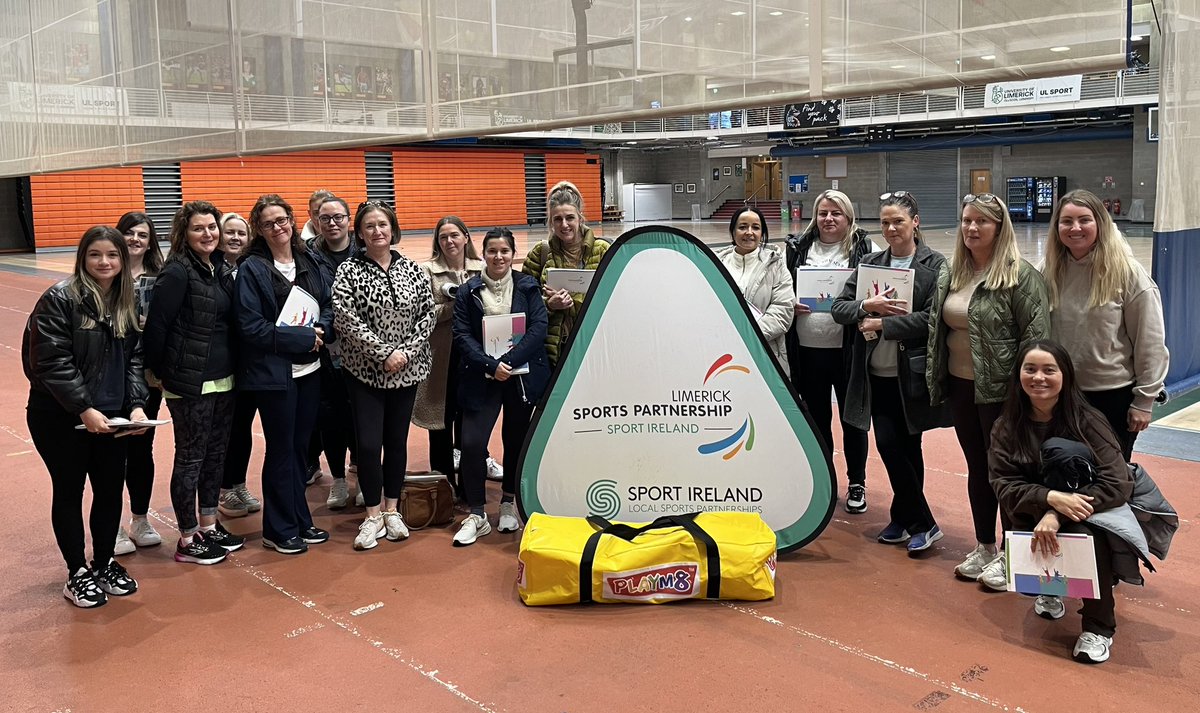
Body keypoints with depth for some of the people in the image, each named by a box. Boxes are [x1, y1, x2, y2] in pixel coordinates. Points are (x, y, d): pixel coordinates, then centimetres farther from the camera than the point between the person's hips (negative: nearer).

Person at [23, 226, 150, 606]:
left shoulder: (126, 304, 7)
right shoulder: (60, 299, -13)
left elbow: (133, 359, 7)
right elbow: (52, 363, -18)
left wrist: (136, 405, -7)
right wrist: (84, 409, -22)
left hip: (109, 417, 5)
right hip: (60, 418, -5)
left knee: (111, 490, 10)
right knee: (69, 492, 8)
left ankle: (104, 564, 29)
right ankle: (77, 574, 21)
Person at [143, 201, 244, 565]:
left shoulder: (221, 268, 9)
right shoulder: (177, 272, -14)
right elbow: (156, 326, -15)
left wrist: (232, 368, 11)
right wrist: (157, 371, -7)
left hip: (223, 379, 7)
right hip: (190, 382, -7)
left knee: (216, 453, 15)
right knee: (191, 458, 3)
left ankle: (208, 526, 30)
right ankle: (187, 540, 15)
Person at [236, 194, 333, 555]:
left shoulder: (309, 262, 7)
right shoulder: (252, 269, -9)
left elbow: (329, 307, 10)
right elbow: (252, 326, -15)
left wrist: (322, 330, -12)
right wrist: (303, 338, -18)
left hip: (309, 368, 5)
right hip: (273, 372, -5)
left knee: (300, 445, 15)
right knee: (281, 450, 4)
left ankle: (300, 521, 28)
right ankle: (279, 530, 18)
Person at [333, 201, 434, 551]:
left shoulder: (412, 269, 4)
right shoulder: (348, 272, -4)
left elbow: (428, 314, 3)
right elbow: (346, 321, -12)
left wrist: (407, 351, -11)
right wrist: (385, 353, -17)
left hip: (407, 370, 3)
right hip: (365, 371, -2)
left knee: (397, 440, 10)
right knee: (368, 443, -4)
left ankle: (392, 509, 24)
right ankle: (372, 515, 12)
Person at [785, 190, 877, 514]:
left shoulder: (864, 248, -1)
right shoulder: (797, 248, 5)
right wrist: (790, 304, -8)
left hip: (848, 349, -2)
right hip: (807, 350, 2)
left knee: (852, 417, 10)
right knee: (816, 417, 14)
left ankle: (856, 483, 26)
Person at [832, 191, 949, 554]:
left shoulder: (935, 264, -3)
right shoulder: (869, 263, 10)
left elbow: (931, 318, -13)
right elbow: (839, 307, 5)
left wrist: (881, 323, -14)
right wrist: (867, 305, -14)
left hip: (912, 372, -4)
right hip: (876, 372, 4)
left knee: (908, 446, 4)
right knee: (887, 444, 2)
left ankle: (904, 518, 20)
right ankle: (919, 522, 17)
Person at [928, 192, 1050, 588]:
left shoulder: (1020, 276, -12)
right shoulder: (951, 273, 8)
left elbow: (1036, 336, -14)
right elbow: (935, 325, 16)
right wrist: (937, 380, 12)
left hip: (999, 390, -6)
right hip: (960, 386, 7)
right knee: (977, 467, 16)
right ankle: (983, 548, 29)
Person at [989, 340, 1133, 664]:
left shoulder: (1087, 421, -15)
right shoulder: (1007, 427, -6)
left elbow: (1117, 484, -23)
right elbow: (1004, 487, -11)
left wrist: (1057, 516, -32)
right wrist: (1051, 498, -32)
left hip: (1087, 514, -2)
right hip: (1035, 520, 3)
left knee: (1087, 536, -36)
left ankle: (1099, 628, -13)